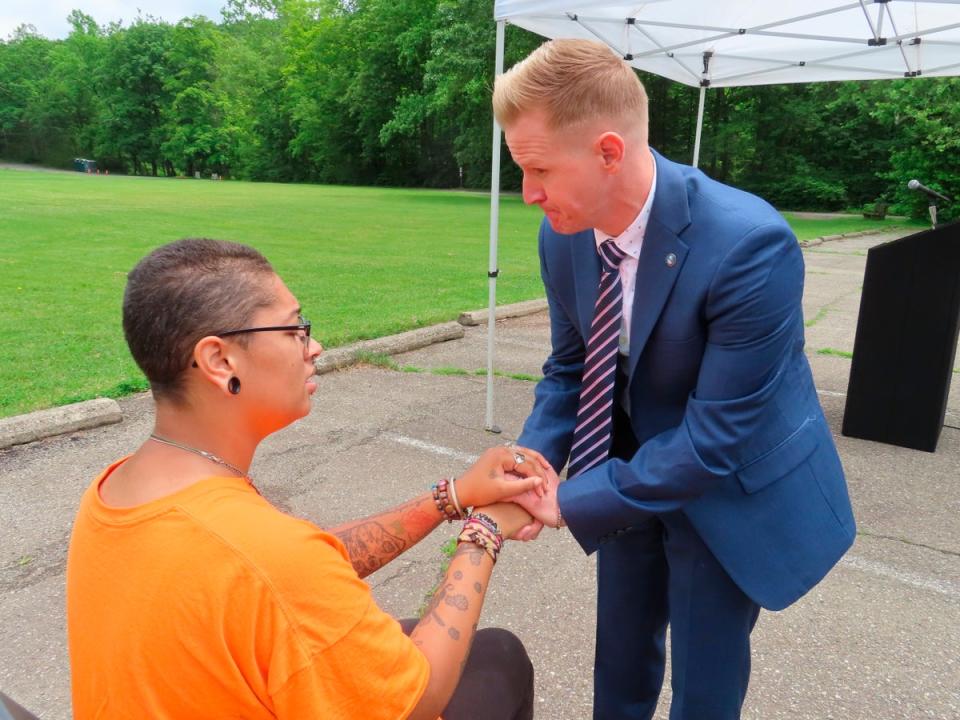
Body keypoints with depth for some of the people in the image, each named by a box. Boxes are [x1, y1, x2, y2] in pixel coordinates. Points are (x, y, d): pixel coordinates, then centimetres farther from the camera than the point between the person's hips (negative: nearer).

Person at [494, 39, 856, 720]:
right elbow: (569, 368, -1)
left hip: (730, 490, -5)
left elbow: (714, 439, -29)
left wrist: (571, 499, -25)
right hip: (633, 472, 5)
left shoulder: (751, 244, -32)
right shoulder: (563, 234, -13)